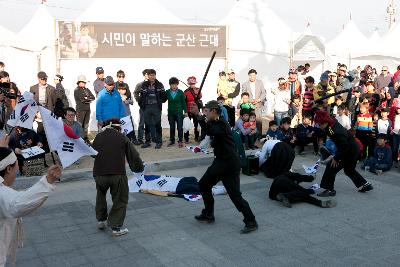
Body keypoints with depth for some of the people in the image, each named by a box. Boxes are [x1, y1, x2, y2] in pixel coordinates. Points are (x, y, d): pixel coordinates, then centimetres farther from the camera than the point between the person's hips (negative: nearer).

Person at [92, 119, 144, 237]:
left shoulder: (98, 137, 15)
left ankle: (101, 220, 34)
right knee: (120, 200, 12)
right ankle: (116, 227, 10)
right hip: (117, 174, -3)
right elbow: (134, 156, 8)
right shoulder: (122, 138, 8)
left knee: (101, 195, 30)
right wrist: (139, 167, 23)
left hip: (99, 174, 3)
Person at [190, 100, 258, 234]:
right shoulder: (215, 124, 9)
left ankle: (251, 222, 1)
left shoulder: (221, 125, -19)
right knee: (204, 184, 15)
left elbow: (210, 131, -35)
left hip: (230, 164, -10)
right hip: (220, 162, 10)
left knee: (235, 195, -9)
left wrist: (199, 115, -39)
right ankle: (208, 214, 27)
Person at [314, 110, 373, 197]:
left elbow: (344, 147, -28)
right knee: (349, 170, 27)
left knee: (332, 168, -6)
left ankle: (329, 190, 2)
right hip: (354, 150, 10)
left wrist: (336, 158, -19)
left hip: (349, 152, -10)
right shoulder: (333, 123, -7)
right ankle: (366, 185, 36)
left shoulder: (335, 132, -33)